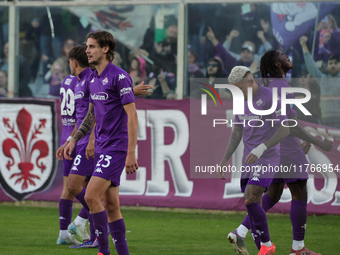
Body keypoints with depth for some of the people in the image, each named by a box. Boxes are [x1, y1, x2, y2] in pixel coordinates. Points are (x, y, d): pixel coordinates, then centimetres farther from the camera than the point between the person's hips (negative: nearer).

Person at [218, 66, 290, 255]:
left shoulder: (271, 97, -16)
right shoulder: (241, 101, 9)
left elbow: (285, 130, -19)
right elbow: (237, 133, 17)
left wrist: (260, 149, -28)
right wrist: (225, 160, 11)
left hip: (267, 159, -7)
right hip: (249, 160, 7)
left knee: (249, 201, -19)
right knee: (253, 207, 3)